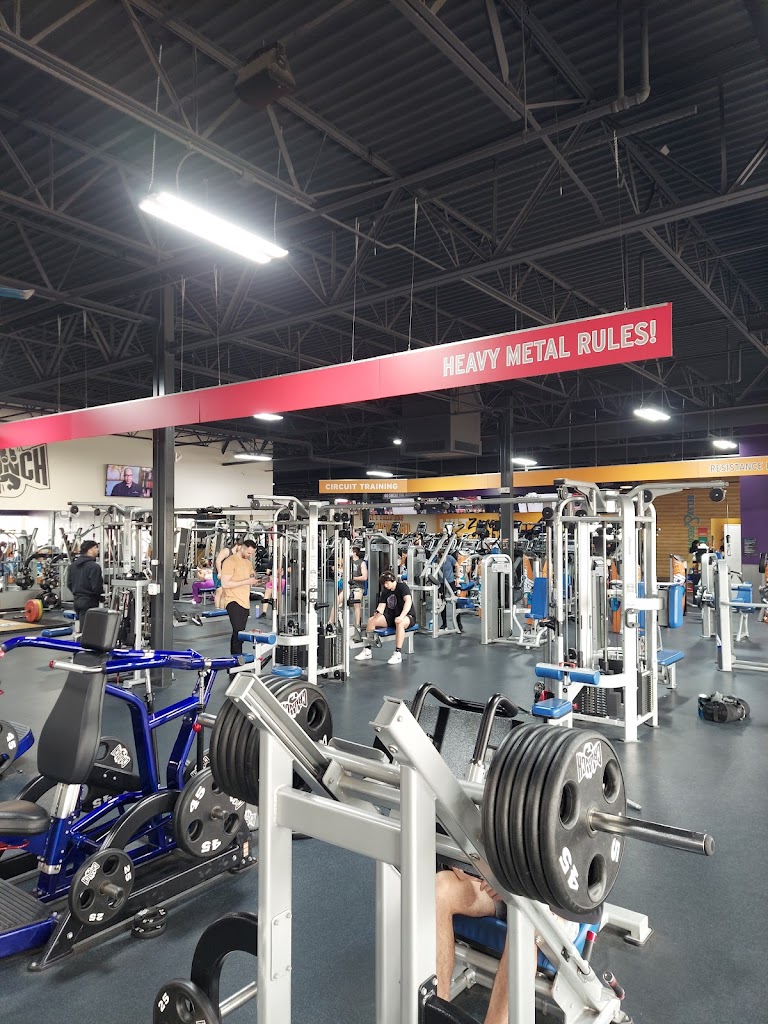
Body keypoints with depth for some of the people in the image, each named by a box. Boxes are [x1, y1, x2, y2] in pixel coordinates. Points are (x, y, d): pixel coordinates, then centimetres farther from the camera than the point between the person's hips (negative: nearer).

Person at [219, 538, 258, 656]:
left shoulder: (249, 563, 17)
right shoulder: (230, 562, -9)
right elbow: (225, 584, -16)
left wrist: (253, 580, 7)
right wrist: (246, 581, -18)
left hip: (245, 602, 8)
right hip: (234, 602, -8)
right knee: (238, 632, -18)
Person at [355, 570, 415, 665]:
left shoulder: (402, 587, -13)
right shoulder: (385, 592, 7)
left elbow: (408, 601, -30)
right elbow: (381, 606, -2)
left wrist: (401, 616, -44)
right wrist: (377, 613, -27)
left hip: (407, 616, -7)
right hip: (391, 617, 7)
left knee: (399, 623, -41)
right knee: (371, 620, -10)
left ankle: (398, 654, -39)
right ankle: (367, 651, -4)